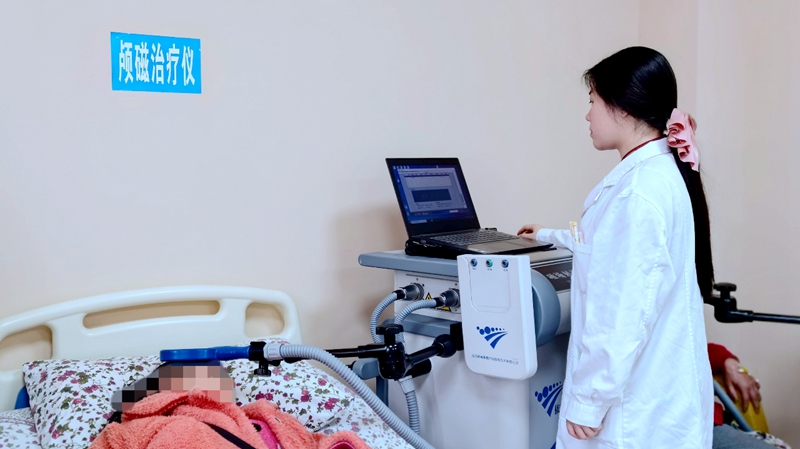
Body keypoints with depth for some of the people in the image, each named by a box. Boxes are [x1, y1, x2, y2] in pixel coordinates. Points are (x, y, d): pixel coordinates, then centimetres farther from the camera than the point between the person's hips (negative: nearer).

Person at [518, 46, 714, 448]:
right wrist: (551, 236, 43)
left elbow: (627, 313, -26)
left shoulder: (639, 189, -23)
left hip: (636, 401, -9)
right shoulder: (659, 172, 9)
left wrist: (589, 399, -18)